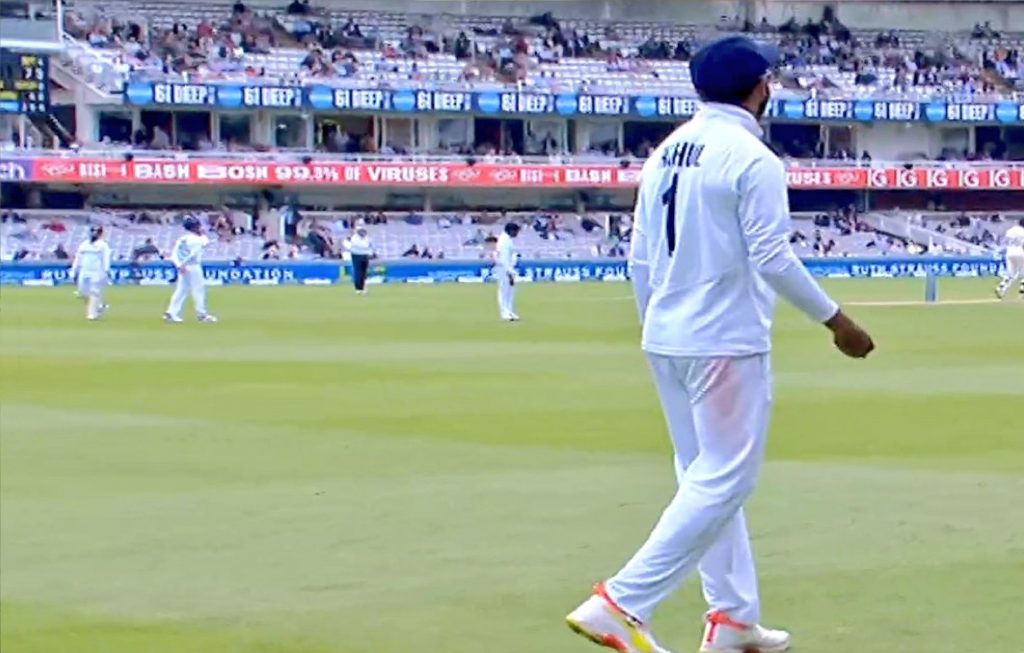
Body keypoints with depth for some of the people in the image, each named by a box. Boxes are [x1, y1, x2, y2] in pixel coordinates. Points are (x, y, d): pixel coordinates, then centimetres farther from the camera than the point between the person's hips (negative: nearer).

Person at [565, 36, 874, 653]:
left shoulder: (667, 153, 10)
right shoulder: (753, 158, -13)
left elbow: (641, 258, 12)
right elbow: (773, 257, -17)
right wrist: (836, 319, -8)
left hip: (666, 342, 9)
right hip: (727, 342, -9)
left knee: (706, 475, 16)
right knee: (725, 479, -6)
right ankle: (622, 603, -15)